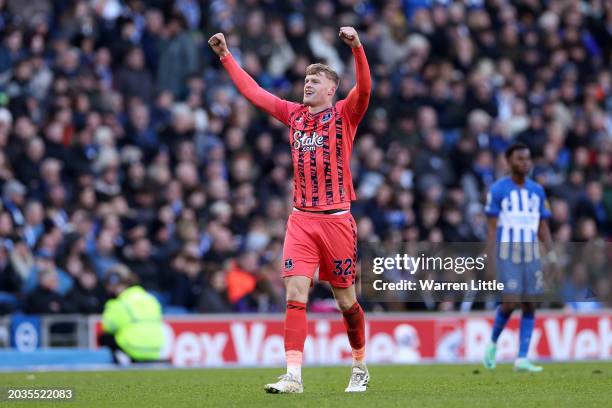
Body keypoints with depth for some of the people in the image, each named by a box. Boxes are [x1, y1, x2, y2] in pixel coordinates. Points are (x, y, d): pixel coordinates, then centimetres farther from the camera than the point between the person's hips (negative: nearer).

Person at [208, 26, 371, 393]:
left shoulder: (344, 114, 0)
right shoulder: (294, 114, 12)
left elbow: (364, 89, -18)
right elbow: (253, 91, 19)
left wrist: (357, 47, -32)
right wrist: (226, 57, 19)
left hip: (336, 218, -3)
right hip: (301, 220, 3)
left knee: (346, 299, 5)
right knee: (295, 294, -10)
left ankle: (360, 368, 24)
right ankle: (293, 376, -14)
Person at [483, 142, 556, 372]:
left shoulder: (537, 191, 11)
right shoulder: (498, 190, -2)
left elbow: (542, 227, 13)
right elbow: (492, 227, -3)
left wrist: (551, 254, 1)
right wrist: (491, 259, -10)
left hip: (531, 255, 5)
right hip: (507, 255, -5)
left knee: (529, 305, -1)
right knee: (510, 303, -12)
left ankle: (522, 359, 1)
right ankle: (493, 343, 14)